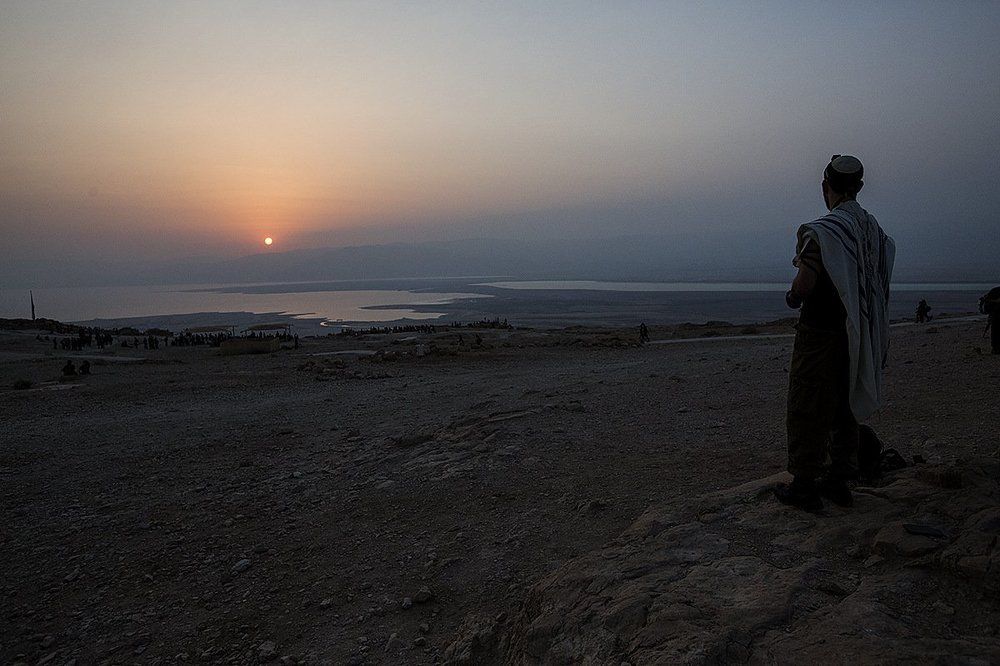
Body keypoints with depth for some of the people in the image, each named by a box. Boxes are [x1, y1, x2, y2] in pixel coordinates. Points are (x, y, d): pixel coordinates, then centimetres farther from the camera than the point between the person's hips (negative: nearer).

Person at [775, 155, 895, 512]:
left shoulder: (823, 230, -17)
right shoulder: (873, 228, 7)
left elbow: (804, 284, -24)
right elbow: (879, 281, 16)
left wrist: (792, 297, -1)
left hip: (821, 332, -8)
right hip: (858, 335, 8)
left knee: (808, 409, 1)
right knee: (844, 407, 16)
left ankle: (804, 486, 7)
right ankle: (838, 481, 26)